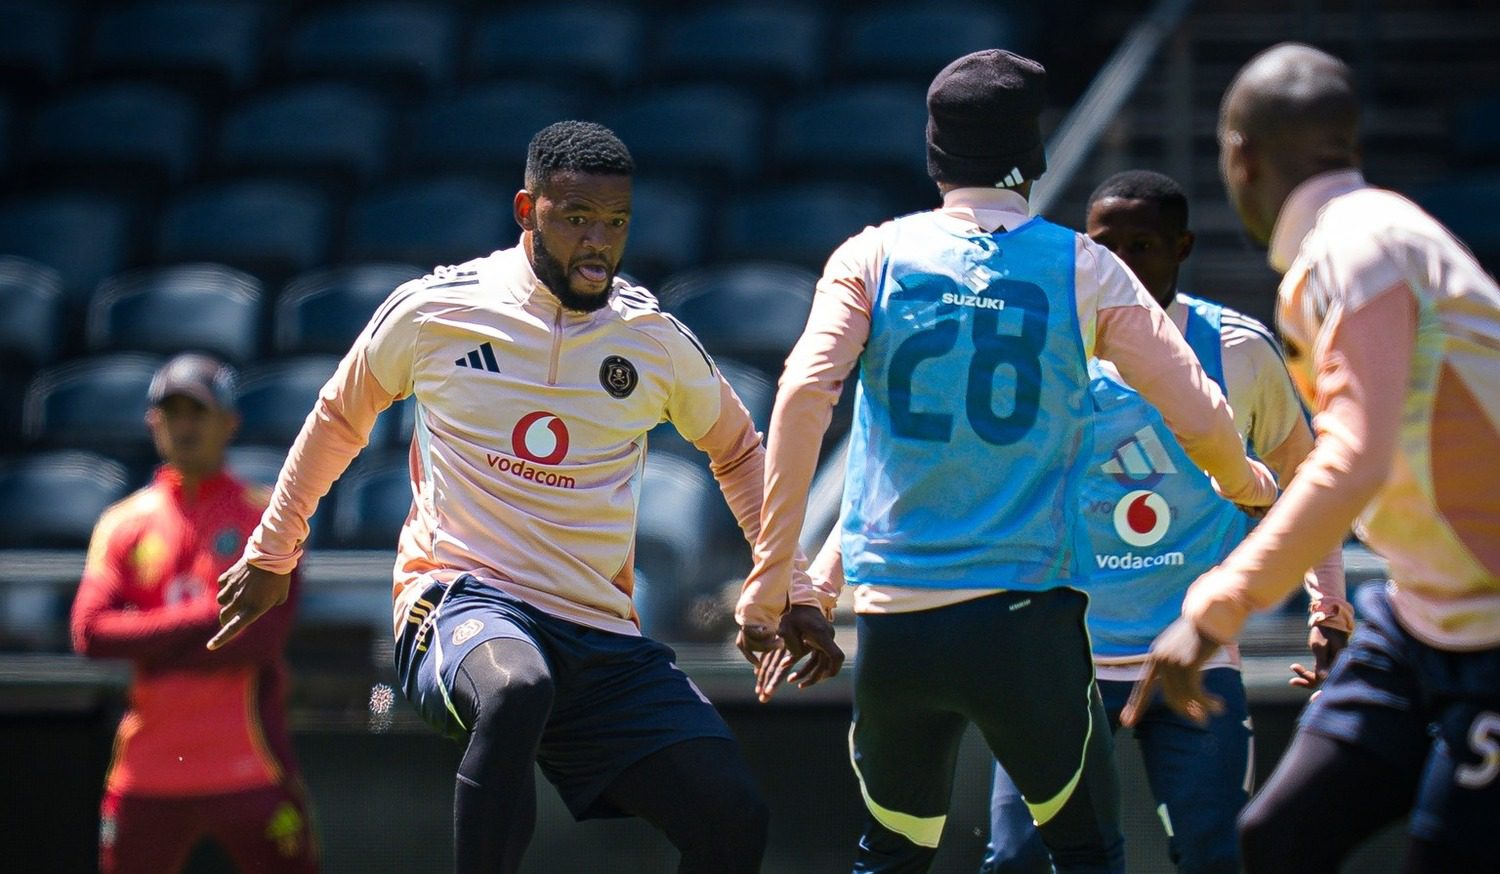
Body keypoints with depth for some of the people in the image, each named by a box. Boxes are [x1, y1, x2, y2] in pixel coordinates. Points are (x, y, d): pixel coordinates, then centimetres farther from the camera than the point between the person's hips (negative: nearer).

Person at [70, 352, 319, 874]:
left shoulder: (263, 517, 3)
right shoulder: (123, 523, 12)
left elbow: (263, 638, -9)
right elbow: (89, 634, -2)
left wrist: (149, 647, -6)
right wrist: (204, 618, -9)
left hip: (246, 767, -3)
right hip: (146, 768, 3)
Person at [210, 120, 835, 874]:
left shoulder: (655, 339, 6)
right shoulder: (435, 310, 0)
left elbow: (738, 452, 23)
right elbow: (338, 418, 18)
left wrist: (789, 591, 14)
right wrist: (270, 553, 25)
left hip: (603, 635, 4)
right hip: (462, 599, -4)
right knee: (517, 687, -41)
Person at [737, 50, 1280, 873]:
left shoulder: (873, 258, 4)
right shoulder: (1081, 269, 3)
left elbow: (803, 393, -10)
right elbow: (1200, 418, 2)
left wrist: (772, 581, -7)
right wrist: (1249, 483, 26)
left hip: (893, 618, 2)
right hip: (1027, 612, -2)